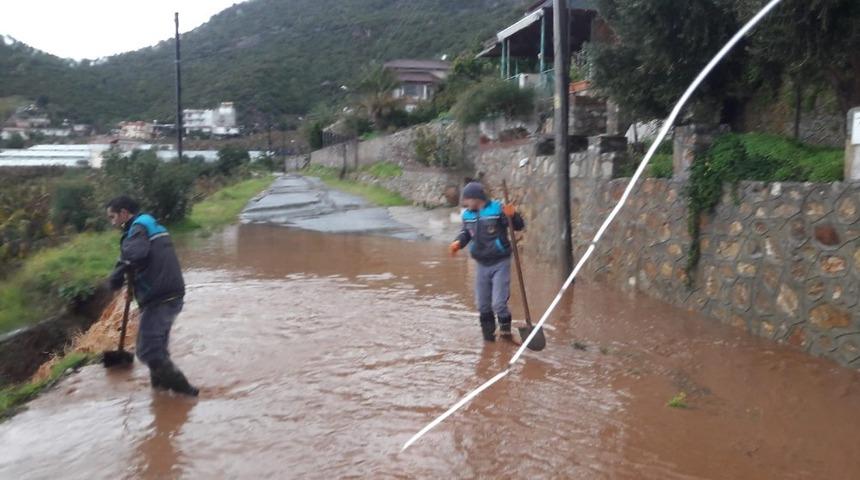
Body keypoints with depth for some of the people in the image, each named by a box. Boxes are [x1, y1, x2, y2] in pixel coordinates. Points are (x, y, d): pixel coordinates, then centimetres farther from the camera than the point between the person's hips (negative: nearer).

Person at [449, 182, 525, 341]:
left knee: (498, 303, -10)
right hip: (482, 264, 6)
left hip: (500, 263, -6)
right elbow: (466, 232, 17)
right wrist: (459, 242, -4)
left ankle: (505, 331, 12)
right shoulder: (468, 215, 1)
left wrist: (513, 215, -34)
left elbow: (519, 226, -13)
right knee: (482, 304, 13)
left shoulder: (497, 209, -15)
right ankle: (488, 335, 29)